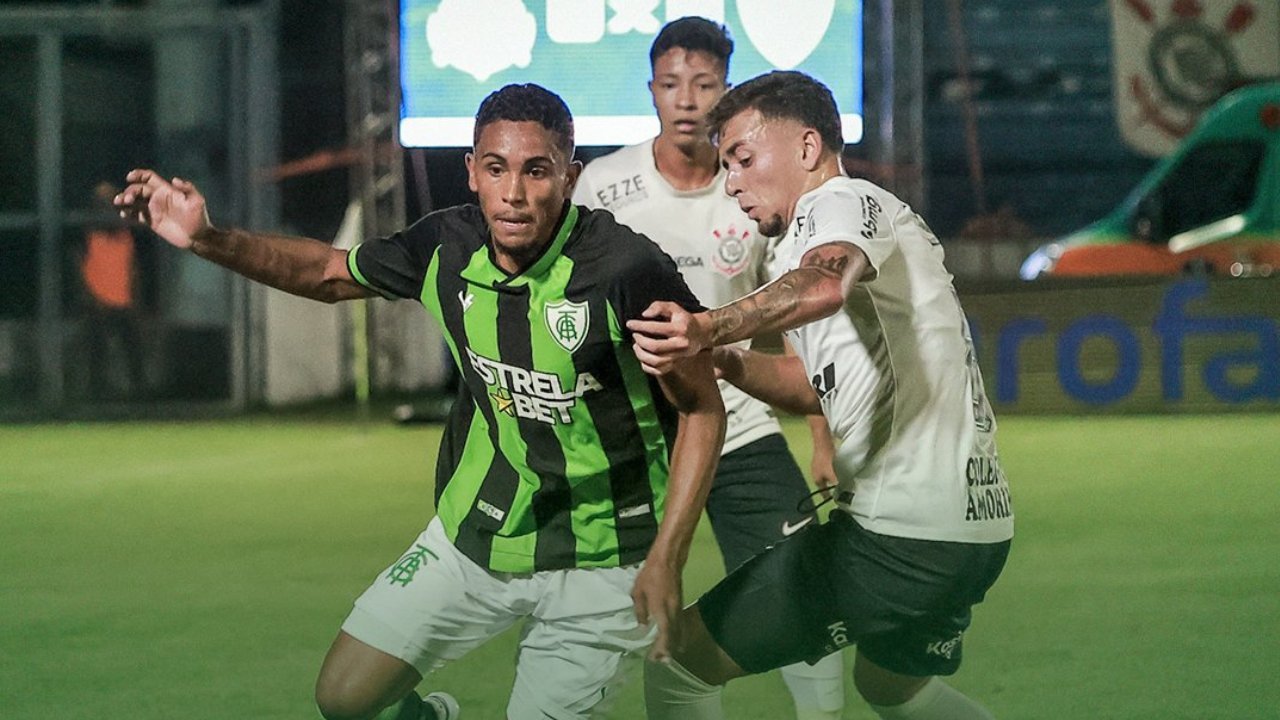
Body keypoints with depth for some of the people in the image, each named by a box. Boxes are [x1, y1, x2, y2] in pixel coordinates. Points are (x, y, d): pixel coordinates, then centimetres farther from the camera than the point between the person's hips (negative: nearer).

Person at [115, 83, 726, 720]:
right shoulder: (447, 248, -10)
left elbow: (702, 411, -13)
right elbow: (329, 273, 10)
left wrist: (666, 561, -19)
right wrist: (207, 239, -3)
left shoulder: (629, 271, -24)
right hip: (474, 533, 5)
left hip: (598, 565, -4)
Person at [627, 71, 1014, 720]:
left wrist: (708, 328, -50)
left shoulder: (839, 203, -8)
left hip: (895, 534, -11)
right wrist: (727, 361, 5)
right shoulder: (883, 218, 23)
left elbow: (824, 285, -33)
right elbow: (820, 387, 23)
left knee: (679, 663, -4)